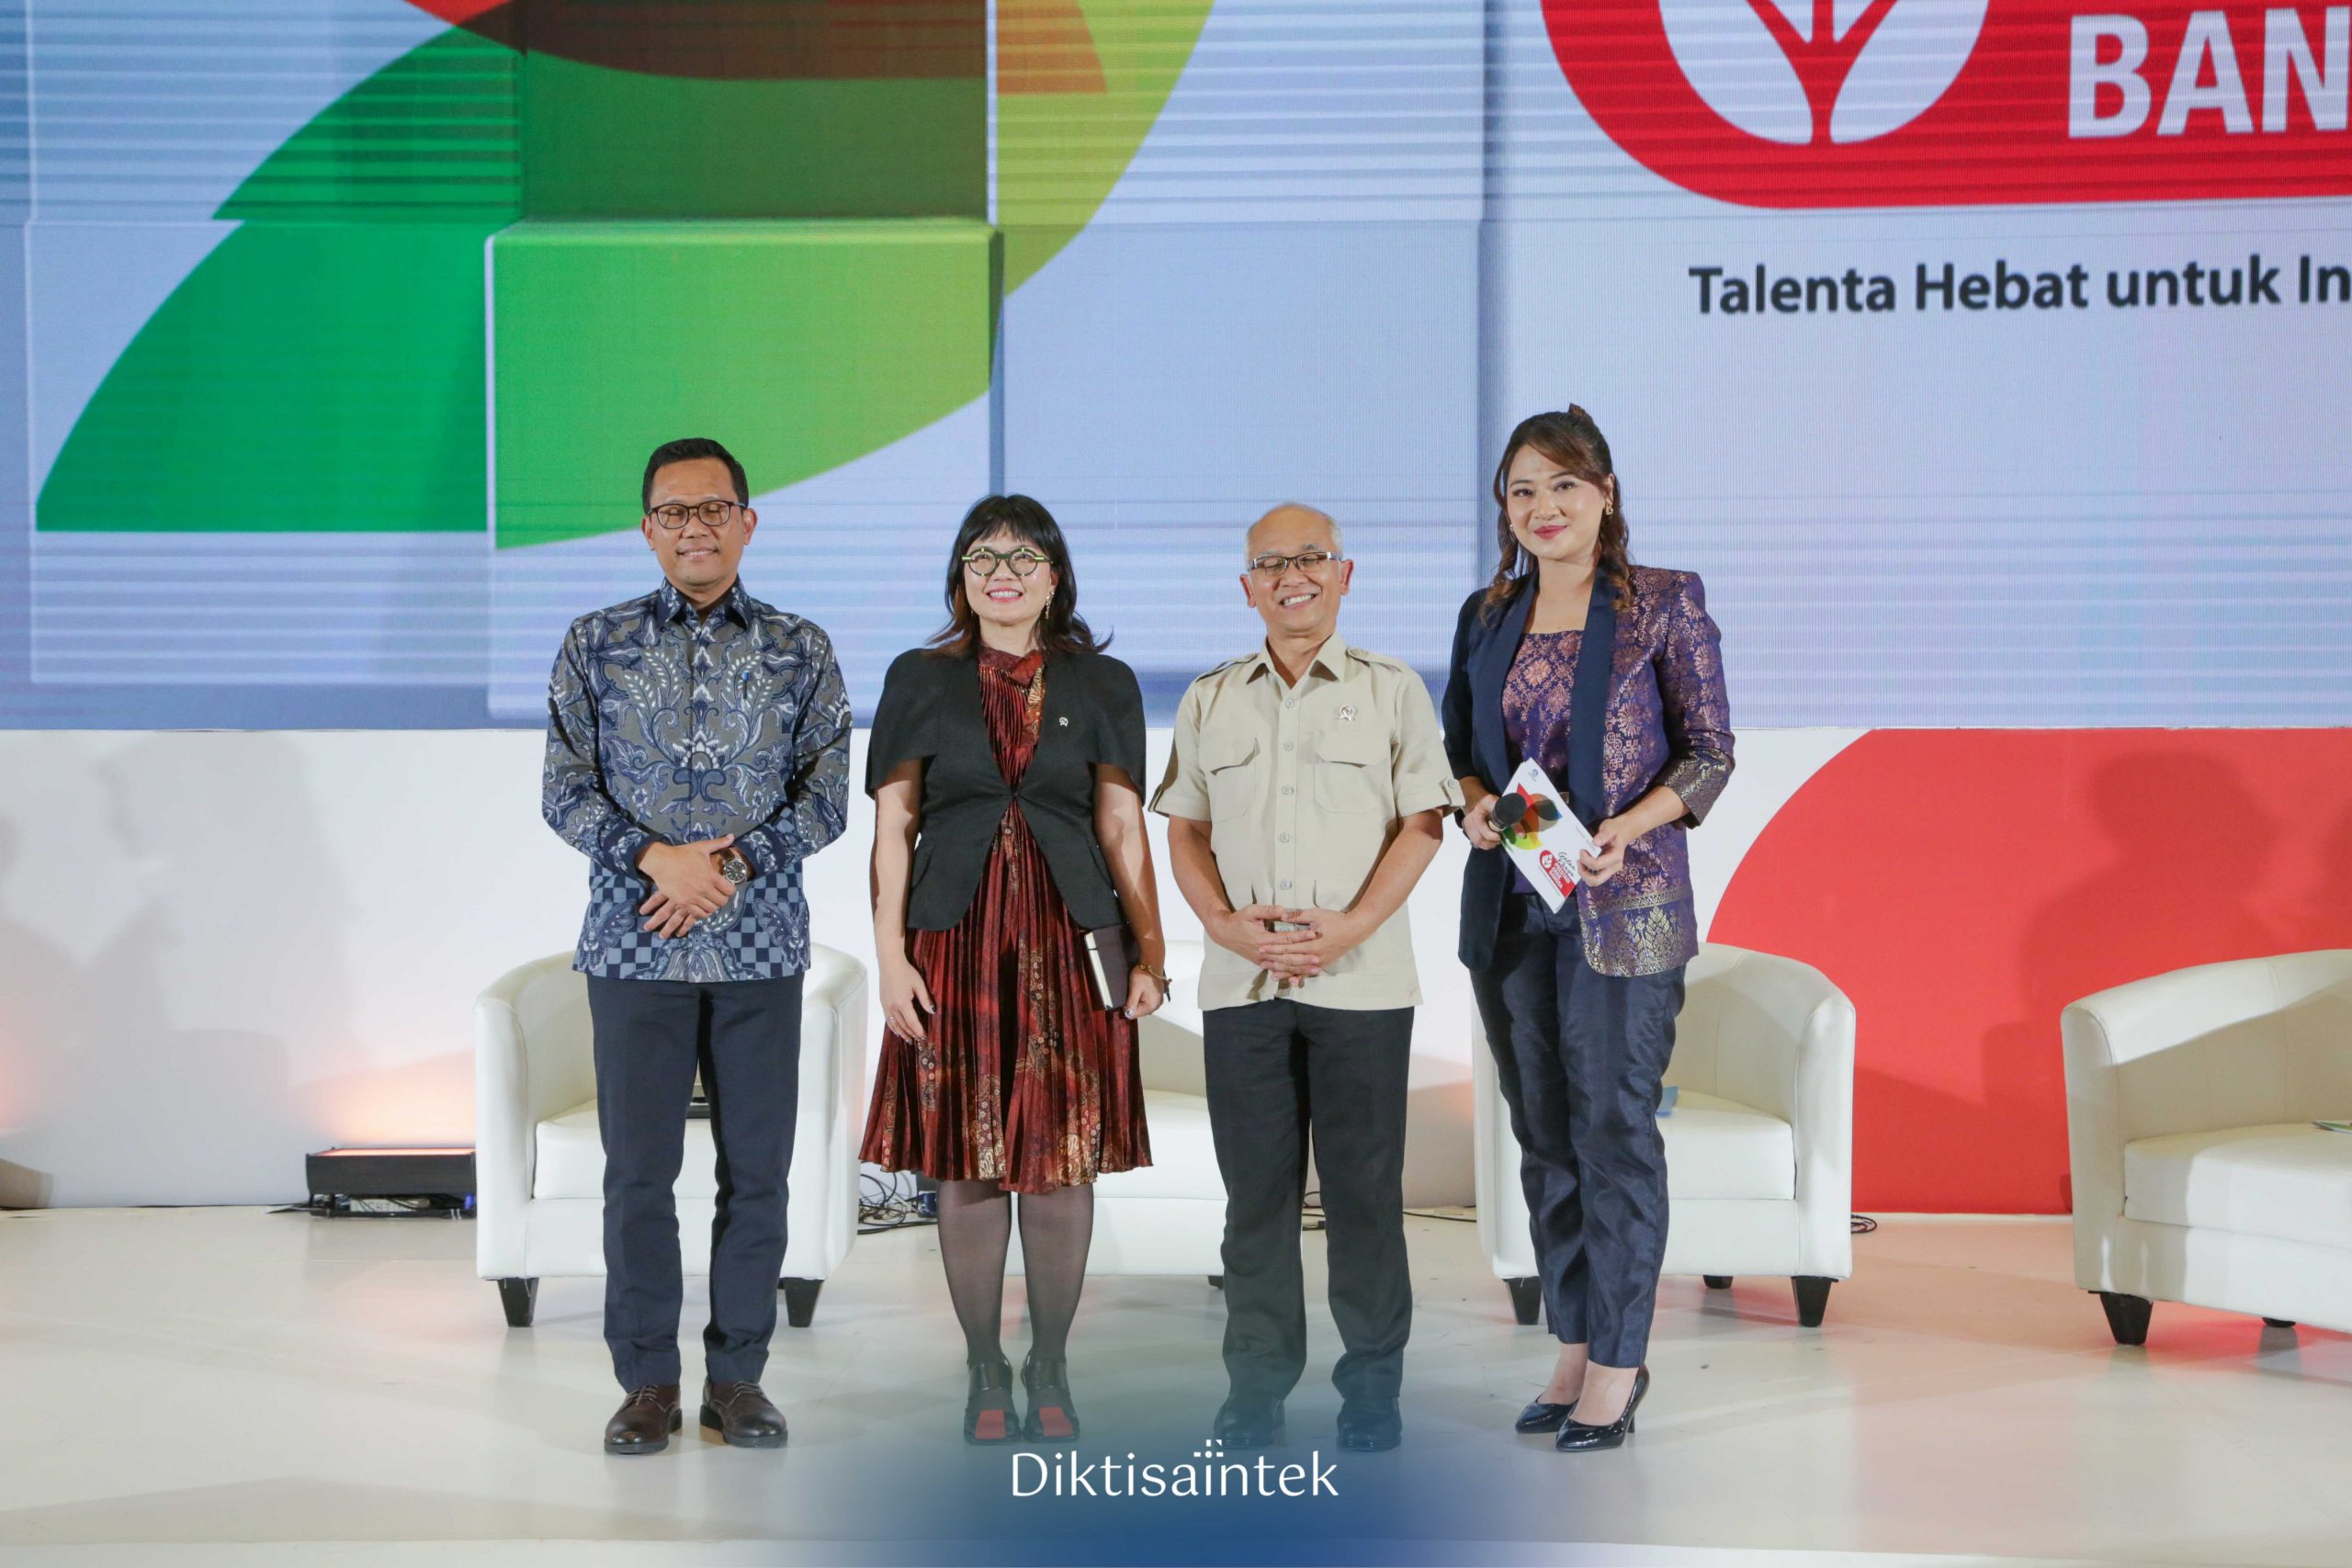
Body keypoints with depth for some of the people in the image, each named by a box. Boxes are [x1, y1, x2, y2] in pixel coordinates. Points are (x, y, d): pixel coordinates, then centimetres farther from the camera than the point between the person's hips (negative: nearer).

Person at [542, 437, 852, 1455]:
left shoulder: (800, 651, 5)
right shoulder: (596, 645, 5)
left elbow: (826, 797, 1)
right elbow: (565, 791, 1)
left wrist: (731, 865, -14)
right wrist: (657, 860, -15)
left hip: (761, 947, 1)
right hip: (633, 947, 0)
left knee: (756, 1168, 4)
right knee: (638, 1168, 2)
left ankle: (738, 1375, 16)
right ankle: (647, 1380, 13)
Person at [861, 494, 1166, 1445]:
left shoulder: (1101, 684, 8)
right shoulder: (921, 680, 6)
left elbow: (1123, 827, 6)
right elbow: (893, 825, 4)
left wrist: (1150, 952, 0)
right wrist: (891, 954, -4)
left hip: (1069, 940, 0)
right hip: (956, 940, 0)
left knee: (1066, 1158, 2)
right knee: (966, 1160, 3)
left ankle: (1050, 1369, 17)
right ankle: (985, 1371, 16)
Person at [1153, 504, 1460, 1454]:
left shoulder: (1392, 691, 4)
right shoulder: (1208, 701, 12)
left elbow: (1423, 822, -1)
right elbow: (1183, 829, 12)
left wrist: (1351, 927, -13)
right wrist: (1226, 923, -5)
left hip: (1363, 978, -2)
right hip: (1240, 981, 2)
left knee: (1365, 1186, 1)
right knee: (1255, 1187, 6)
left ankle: (1372, 1380, 12)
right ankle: (1257, 1383, 14)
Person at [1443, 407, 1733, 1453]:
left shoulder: (1664, 605, -2)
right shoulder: (1488, 617, 11)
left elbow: (1710, 752, -3)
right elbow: (1458, 743, 17)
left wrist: (1629, 827, -18)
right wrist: (1474, 803, -5)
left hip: (1623, 901, -5)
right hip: (1509, 904, 5)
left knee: (1613, 1129, -3)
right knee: (1542, 1132, 10)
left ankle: (1616, 1363, 6)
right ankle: (1575, 1344, 21)